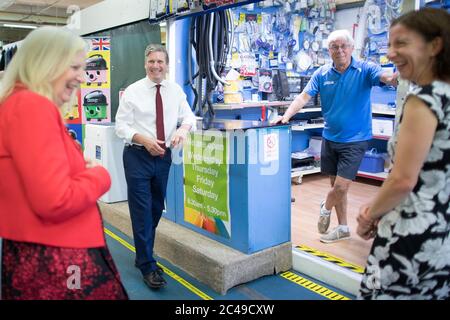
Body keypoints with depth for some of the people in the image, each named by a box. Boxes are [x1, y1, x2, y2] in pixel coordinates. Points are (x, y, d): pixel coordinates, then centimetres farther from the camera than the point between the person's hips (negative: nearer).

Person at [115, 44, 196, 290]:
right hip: (138, 156, -4)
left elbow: (189, 116, 5)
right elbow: (121, 126, -7)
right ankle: (148, 266, 11)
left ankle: (142, 255, 33)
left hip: (164, 156, 4)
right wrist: (145, 140, -23)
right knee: (142, 211, -2)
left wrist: (183, 129, -18)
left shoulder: (176, 90, 4)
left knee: (157, 209, 14)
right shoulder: (132, 91, -5)